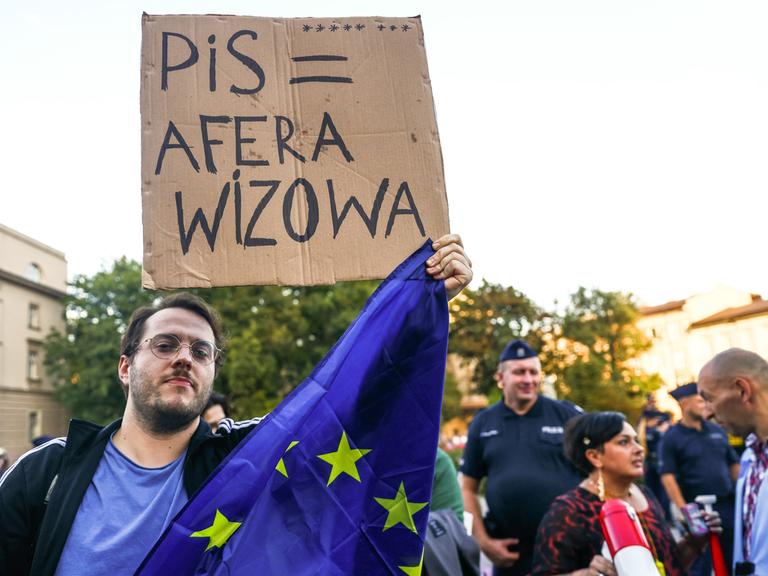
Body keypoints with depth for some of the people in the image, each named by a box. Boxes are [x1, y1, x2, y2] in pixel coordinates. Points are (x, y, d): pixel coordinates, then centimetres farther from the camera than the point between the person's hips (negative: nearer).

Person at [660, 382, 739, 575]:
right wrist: (683, 509, -18)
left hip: (728, 505, 5)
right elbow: (667, 476, -13)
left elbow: (733, 464, 15)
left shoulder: (718, 431, 8)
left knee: (733, 560, 13)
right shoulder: (672, 437, -8)